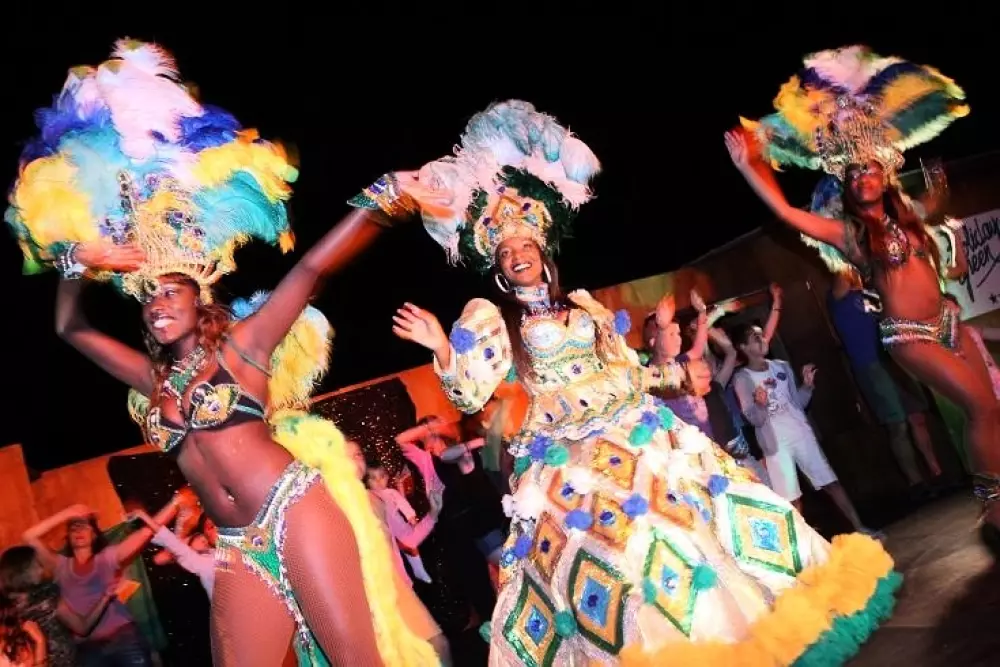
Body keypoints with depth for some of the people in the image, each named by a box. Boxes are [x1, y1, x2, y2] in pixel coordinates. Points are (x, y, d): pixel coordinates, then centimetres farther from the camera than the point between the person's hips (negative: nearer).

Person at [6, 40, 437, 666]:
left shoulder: (242, 341, 5)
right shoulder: (154, 378, 19)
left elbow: (312, 269, -5)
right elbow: (70, 327, 30)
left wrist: (384, 205, -12)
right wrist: (77, 265, 15)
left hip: (297, 511, -5)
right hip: (241, 549, 6)